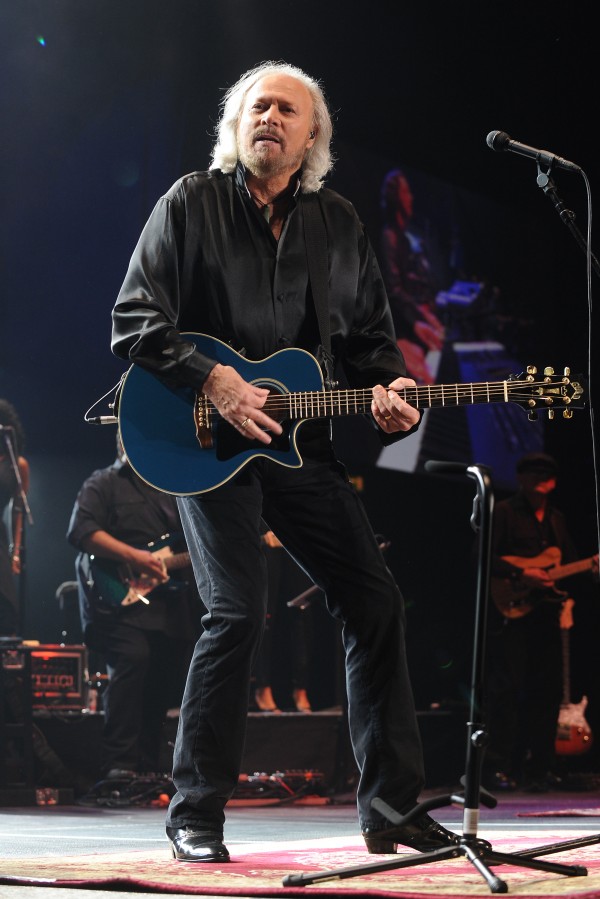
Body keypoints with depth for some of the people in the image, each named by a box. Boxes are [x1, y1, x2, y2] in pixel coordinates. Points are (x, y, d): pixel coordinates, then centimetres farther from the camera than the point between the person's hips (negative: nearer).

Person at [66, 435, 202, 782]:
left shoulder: (168, 489, 22)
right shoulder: (103, 483, 2)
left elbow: (191, 542, 26)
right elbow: (81, 531, -13)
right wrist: (134, 557, -20)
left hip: (168, 604, 7)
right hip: (121, 600, -7)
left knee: (162, 688, 5)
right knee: (132, 660, -26)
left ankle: (148, 767, 16)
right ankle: (118, 764, -24)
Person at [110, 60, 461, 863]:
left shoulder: (339, 223, 12)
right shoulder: (190, 204, 0)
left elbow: (372, 336, 15)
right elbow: (133, 320, -6)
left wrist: (389, 390, -7)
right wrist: (214, 381, -17)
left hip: (302, 445, 5)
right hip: (208, 442, -5)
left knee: (375, 603, 0)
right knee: (238, 611, -17)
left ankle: (392, 810, 9)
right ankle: (195, 818, -6)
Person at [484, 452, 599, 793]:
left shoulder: (557, 519, 19)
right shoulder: (504, 512, -2)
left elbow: (570, 563, 20)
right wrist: (521, 574, -19)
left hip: (546, 613, 7)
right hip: (511, 611, -7)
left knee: (547, 691, 5)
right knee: (507, 688, -10)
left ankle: (539, 767, 10)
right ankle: (499, 767, -9)